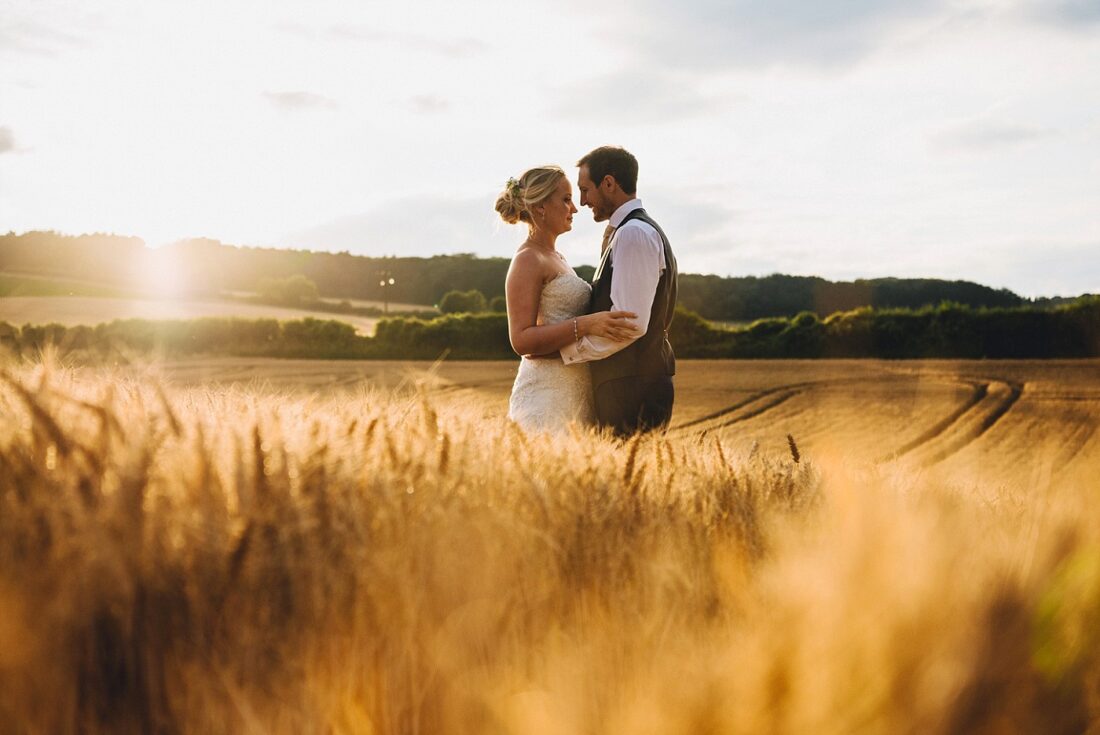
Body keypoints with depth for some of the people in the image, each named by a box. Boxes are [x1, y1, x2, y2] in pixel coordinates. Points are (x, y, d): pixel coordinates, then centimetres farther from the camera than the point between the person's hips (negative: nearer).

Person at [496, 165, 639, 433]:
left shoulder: (555, 258, 18)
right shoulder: (526, 261, -10)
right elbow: (521, 340, -19)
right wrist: (586, 325, -28)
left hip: (576, 394, 9)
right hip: (547, 394, -9)